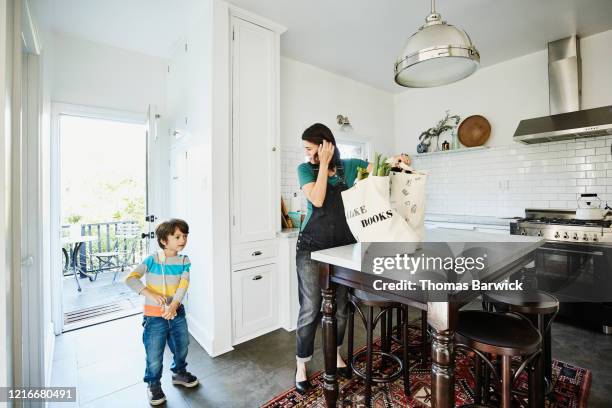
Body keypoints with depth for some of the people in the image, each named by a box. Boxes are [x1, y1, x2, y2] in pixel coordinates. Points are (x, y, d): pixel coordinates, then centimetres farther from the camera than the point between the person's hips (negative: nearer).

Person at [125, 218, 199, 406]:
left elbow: (183, 285, -15)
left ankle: (179, 373, 48)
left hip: (177, 313, 3)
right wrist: (150, 294, -29)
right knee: (154, 355, 9)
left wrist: (173, 305, -29)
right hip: (154, 316, -3)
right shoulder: (152, 260, -13)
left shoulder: (184, 261, -5)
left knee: (182, 348, 20)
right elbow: (130, 278, -19)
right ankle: (153, 385, 37)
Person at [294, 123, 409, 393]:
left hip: (343, 246, 3)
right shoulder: (305, 169, 0)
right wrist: (324, 163, -14)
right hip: (312, 248, -2)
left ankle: (335, 353, 39)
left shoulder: (348, 165, 5)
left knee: (340, 306, 15)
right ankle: (301, 366, 22)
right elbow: (317, 199, -15)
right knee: (311, 309, 1)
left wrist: (395, 159, -13)